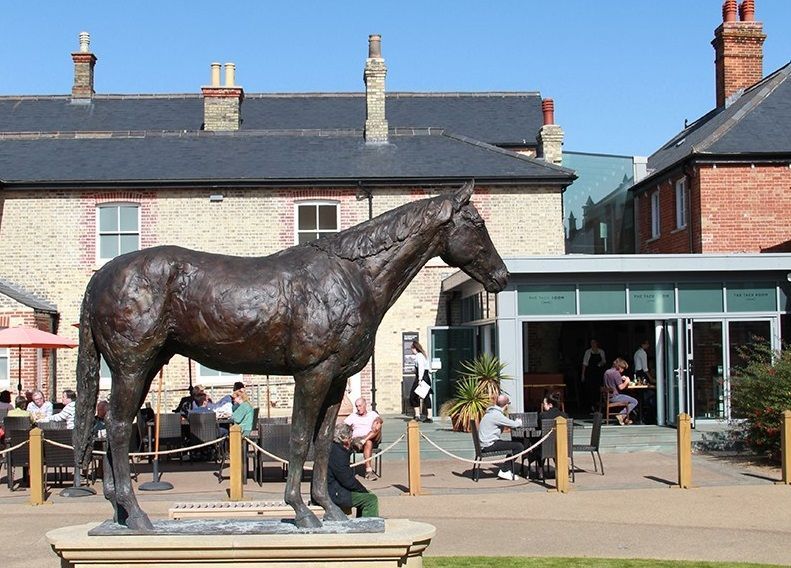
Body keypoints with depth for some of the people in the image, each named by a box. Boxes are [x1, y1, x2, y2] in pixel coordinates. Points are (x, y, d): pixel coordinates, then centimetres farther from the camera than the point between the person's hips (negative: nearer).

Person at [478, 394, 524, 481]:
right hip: (489, 445, -11)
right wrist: (519, 422, 7)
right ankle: (504, 471, -5)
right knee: (519, 447, -12)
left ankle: (507, 470, 21)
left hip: (486, 443, 11)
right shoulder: (496, 414, -18)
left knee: (514, 444, 23)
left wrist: (516, 422, 16)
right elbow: (513, 424, -14)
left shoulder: (492, 412, 14)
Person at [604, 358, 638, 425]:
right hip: (615, 396, -9)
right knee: (634, 402, -4)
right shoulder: (616, 373, -15)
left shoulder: (607, 372, 12)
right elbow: (621, 387, -19)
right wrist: (626, 382, -1)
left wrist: (621, 379, 18)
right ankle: (621, 415, -10)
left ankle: (625, 418, 18)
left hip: (608, 396, 9)